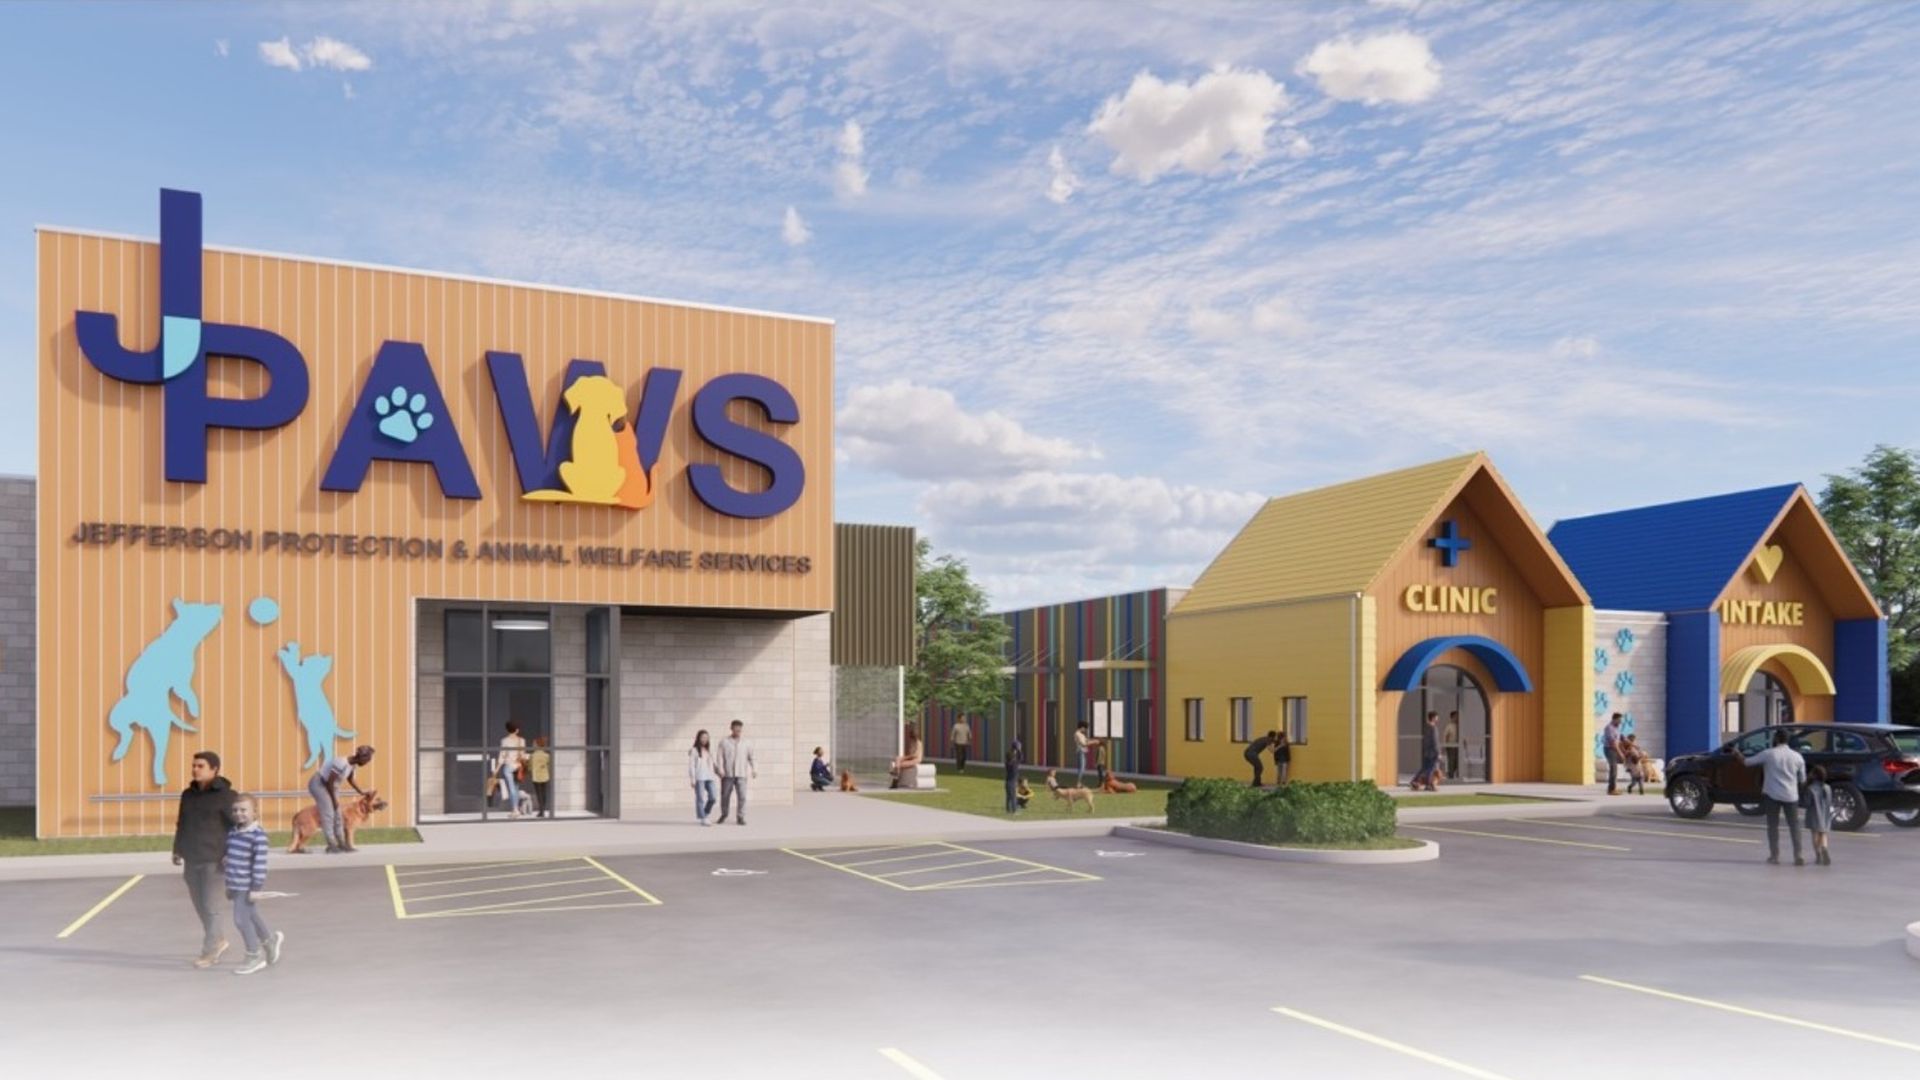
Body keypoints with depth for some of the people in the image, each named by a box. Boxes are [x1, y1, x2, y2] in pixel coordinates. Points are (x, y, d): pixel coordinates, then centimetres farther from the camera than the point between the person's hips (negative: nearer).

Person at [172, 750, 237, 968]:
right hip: (192, 860, 6)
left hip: (215, 860, -6)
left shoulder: (225, 795, -8)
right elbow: (182, 825, 18)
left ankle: (210, 951, 2)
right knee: (200, 905, 11)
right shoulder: (188, 795, 11)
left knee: (212, 906, -5)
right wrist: (178, 850, 13)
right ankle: (219, 940, 27)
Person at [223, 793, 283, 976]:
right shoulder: (232, 832, 9)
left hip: (247, 887, -8)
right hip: (236, 885, 8)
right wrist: (229, 885, 21)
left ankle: (255, 957, 7)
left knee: (241, 918, -5)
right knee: (250, 917, 17)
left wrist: (256, 888, -18)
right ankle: (270, 939, 38)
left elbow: (260, 863, -17)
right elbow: (231, 859, 18)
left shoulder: (257, 835, -16)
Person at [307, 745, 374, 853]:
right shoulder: (341, 764, -33)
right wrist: (334, 800, -16)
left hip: (330, 786, 9)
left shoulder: (352, 764, -5)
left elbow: (350, 780, 13)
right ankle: (331, 845, -13)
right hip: (318, 784, -9)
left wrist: (361, 792, 15)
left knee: (337, 814, 5)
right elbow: (330, 782, -27)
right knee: (328, 814, -14)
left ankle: (341, 844, 6)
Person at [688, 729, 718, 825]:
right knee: (700, 799, -5)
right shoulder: (694, 751, -1)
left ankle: (705, 814, 18)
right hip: (699, 778, -5)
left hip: (709, 777, 5)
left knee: (713, 798, -3)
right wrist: (692, 779, -9)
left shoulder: (709, 750, 17)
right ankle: (702, 819, 0)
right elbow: (691, 765, -4)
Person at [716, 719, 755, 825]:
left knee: (742, 796, -9)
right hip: (727, 774, -1)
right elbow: (719, 756, -1)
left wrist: (754, 770, -1)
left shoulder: (746, 743, 10)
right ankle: (723, 815, 26)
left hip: (741, 774, 1)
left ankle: (740, 818, -3)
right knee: (725, 796, 6)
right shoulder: (724, 742, 5)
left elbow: (751, 757, 10)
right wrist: (720, 769, -13)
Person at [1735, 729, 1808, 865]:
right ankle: (1798, 856, -1)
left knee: (1773, 826, 6)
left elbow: (1747, 762, 1)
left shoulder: (1768, 754, -5)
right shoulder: (1797, 756, 2)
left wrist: (1737, 753, 19)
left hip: (1772, 794, -2)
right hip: (1791, 796, 2)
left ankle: (1774, 856, 6)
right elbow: (1802, 780, 8)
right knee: (1794, 826, 6)